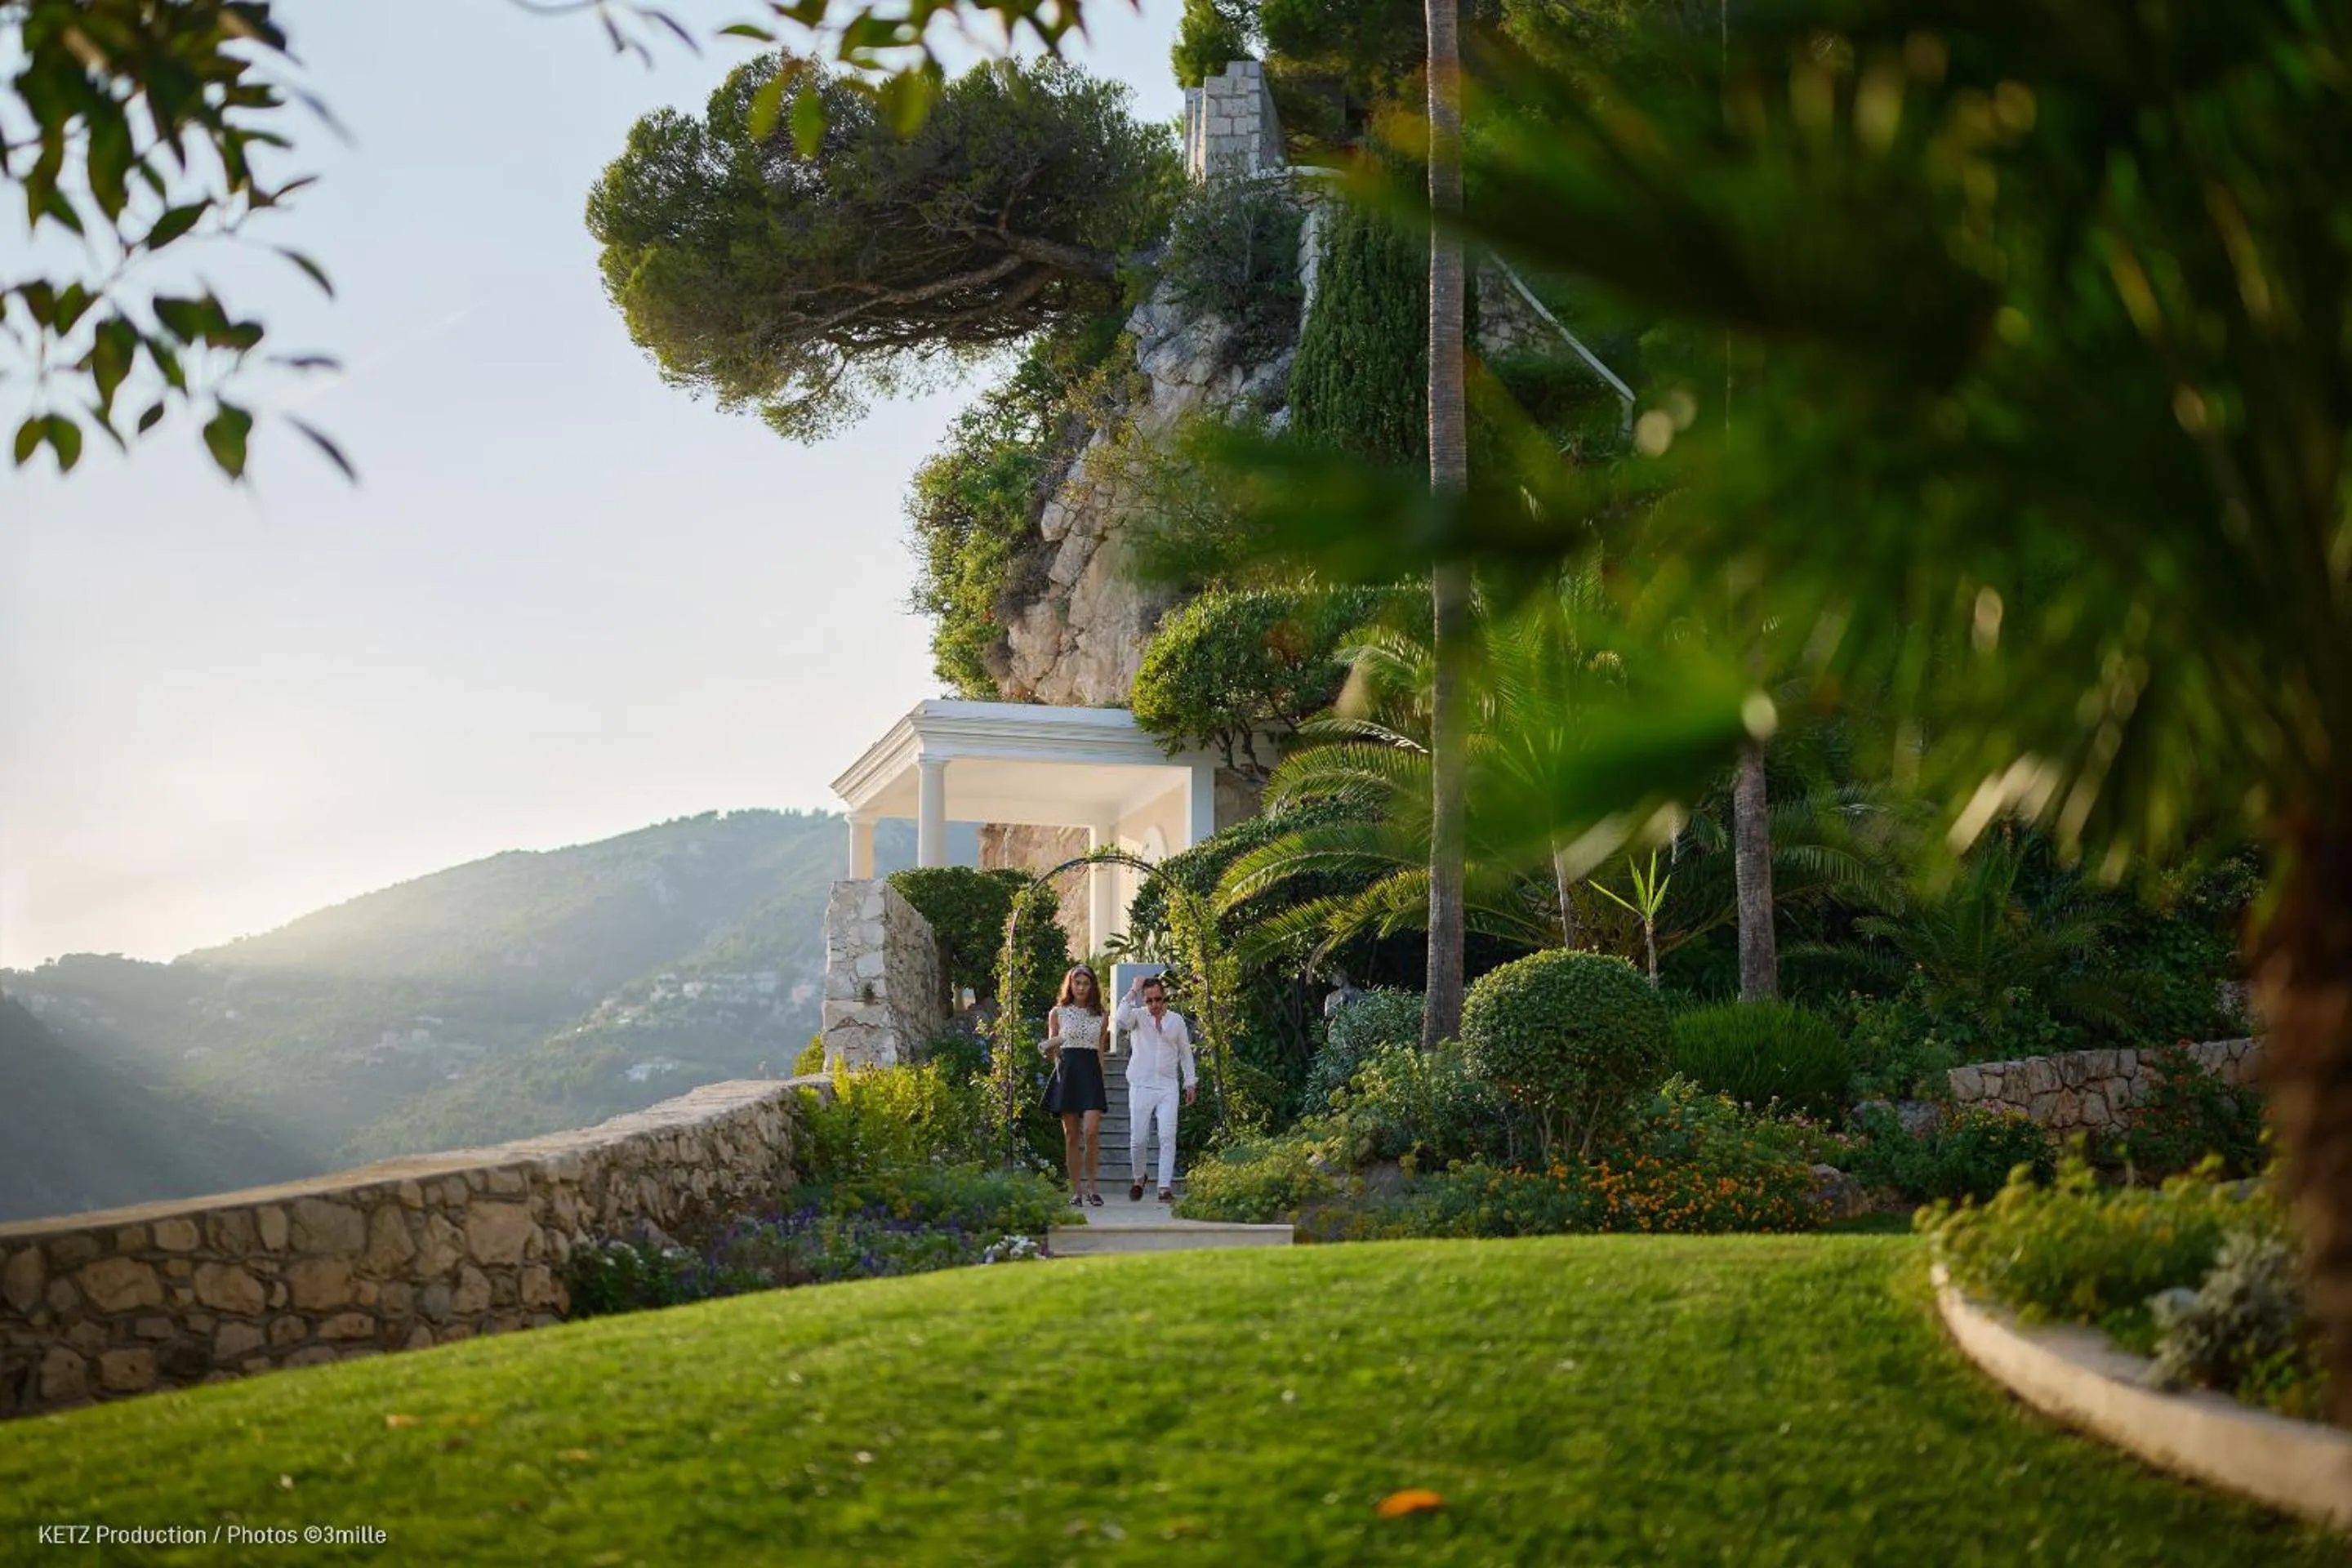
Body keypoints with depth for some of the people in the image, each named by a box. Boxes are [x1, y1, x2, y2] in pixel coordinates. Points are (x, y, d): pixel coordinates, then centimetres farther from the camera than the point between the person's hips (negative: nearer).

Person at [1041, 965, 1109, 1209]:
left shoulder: (1099, 1016, 11)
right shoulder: (1058, 1013, 8)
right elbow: (1049, 1050, 11)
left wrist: (1101, 1079, 12)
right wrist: (1053, 1044, -12)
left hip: (1091, 1073, 0)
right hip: (1067, 1072, 0)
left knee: (1091, 1131, -15)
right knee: (1071, 1135, 1)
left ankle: (1091, 1184, 0)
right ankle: (1076, 1191, 7)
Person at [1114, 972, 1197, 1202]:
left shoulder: (1176, 1020, 9)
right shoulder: (1138, 1016, 2)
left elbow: (1185, 1053, 18)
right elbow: (1121, 1021, -23)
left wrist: (1190, 1082, 14)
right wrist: (1132, 991, -18)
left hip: (1167, 1088, 1)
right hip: (1141, 1087, -1)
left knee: (1168, 1137, -10)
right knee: (1138, 1139, -1)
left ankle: (1165, 1188, -11)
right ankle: (1139, 1179, 24)